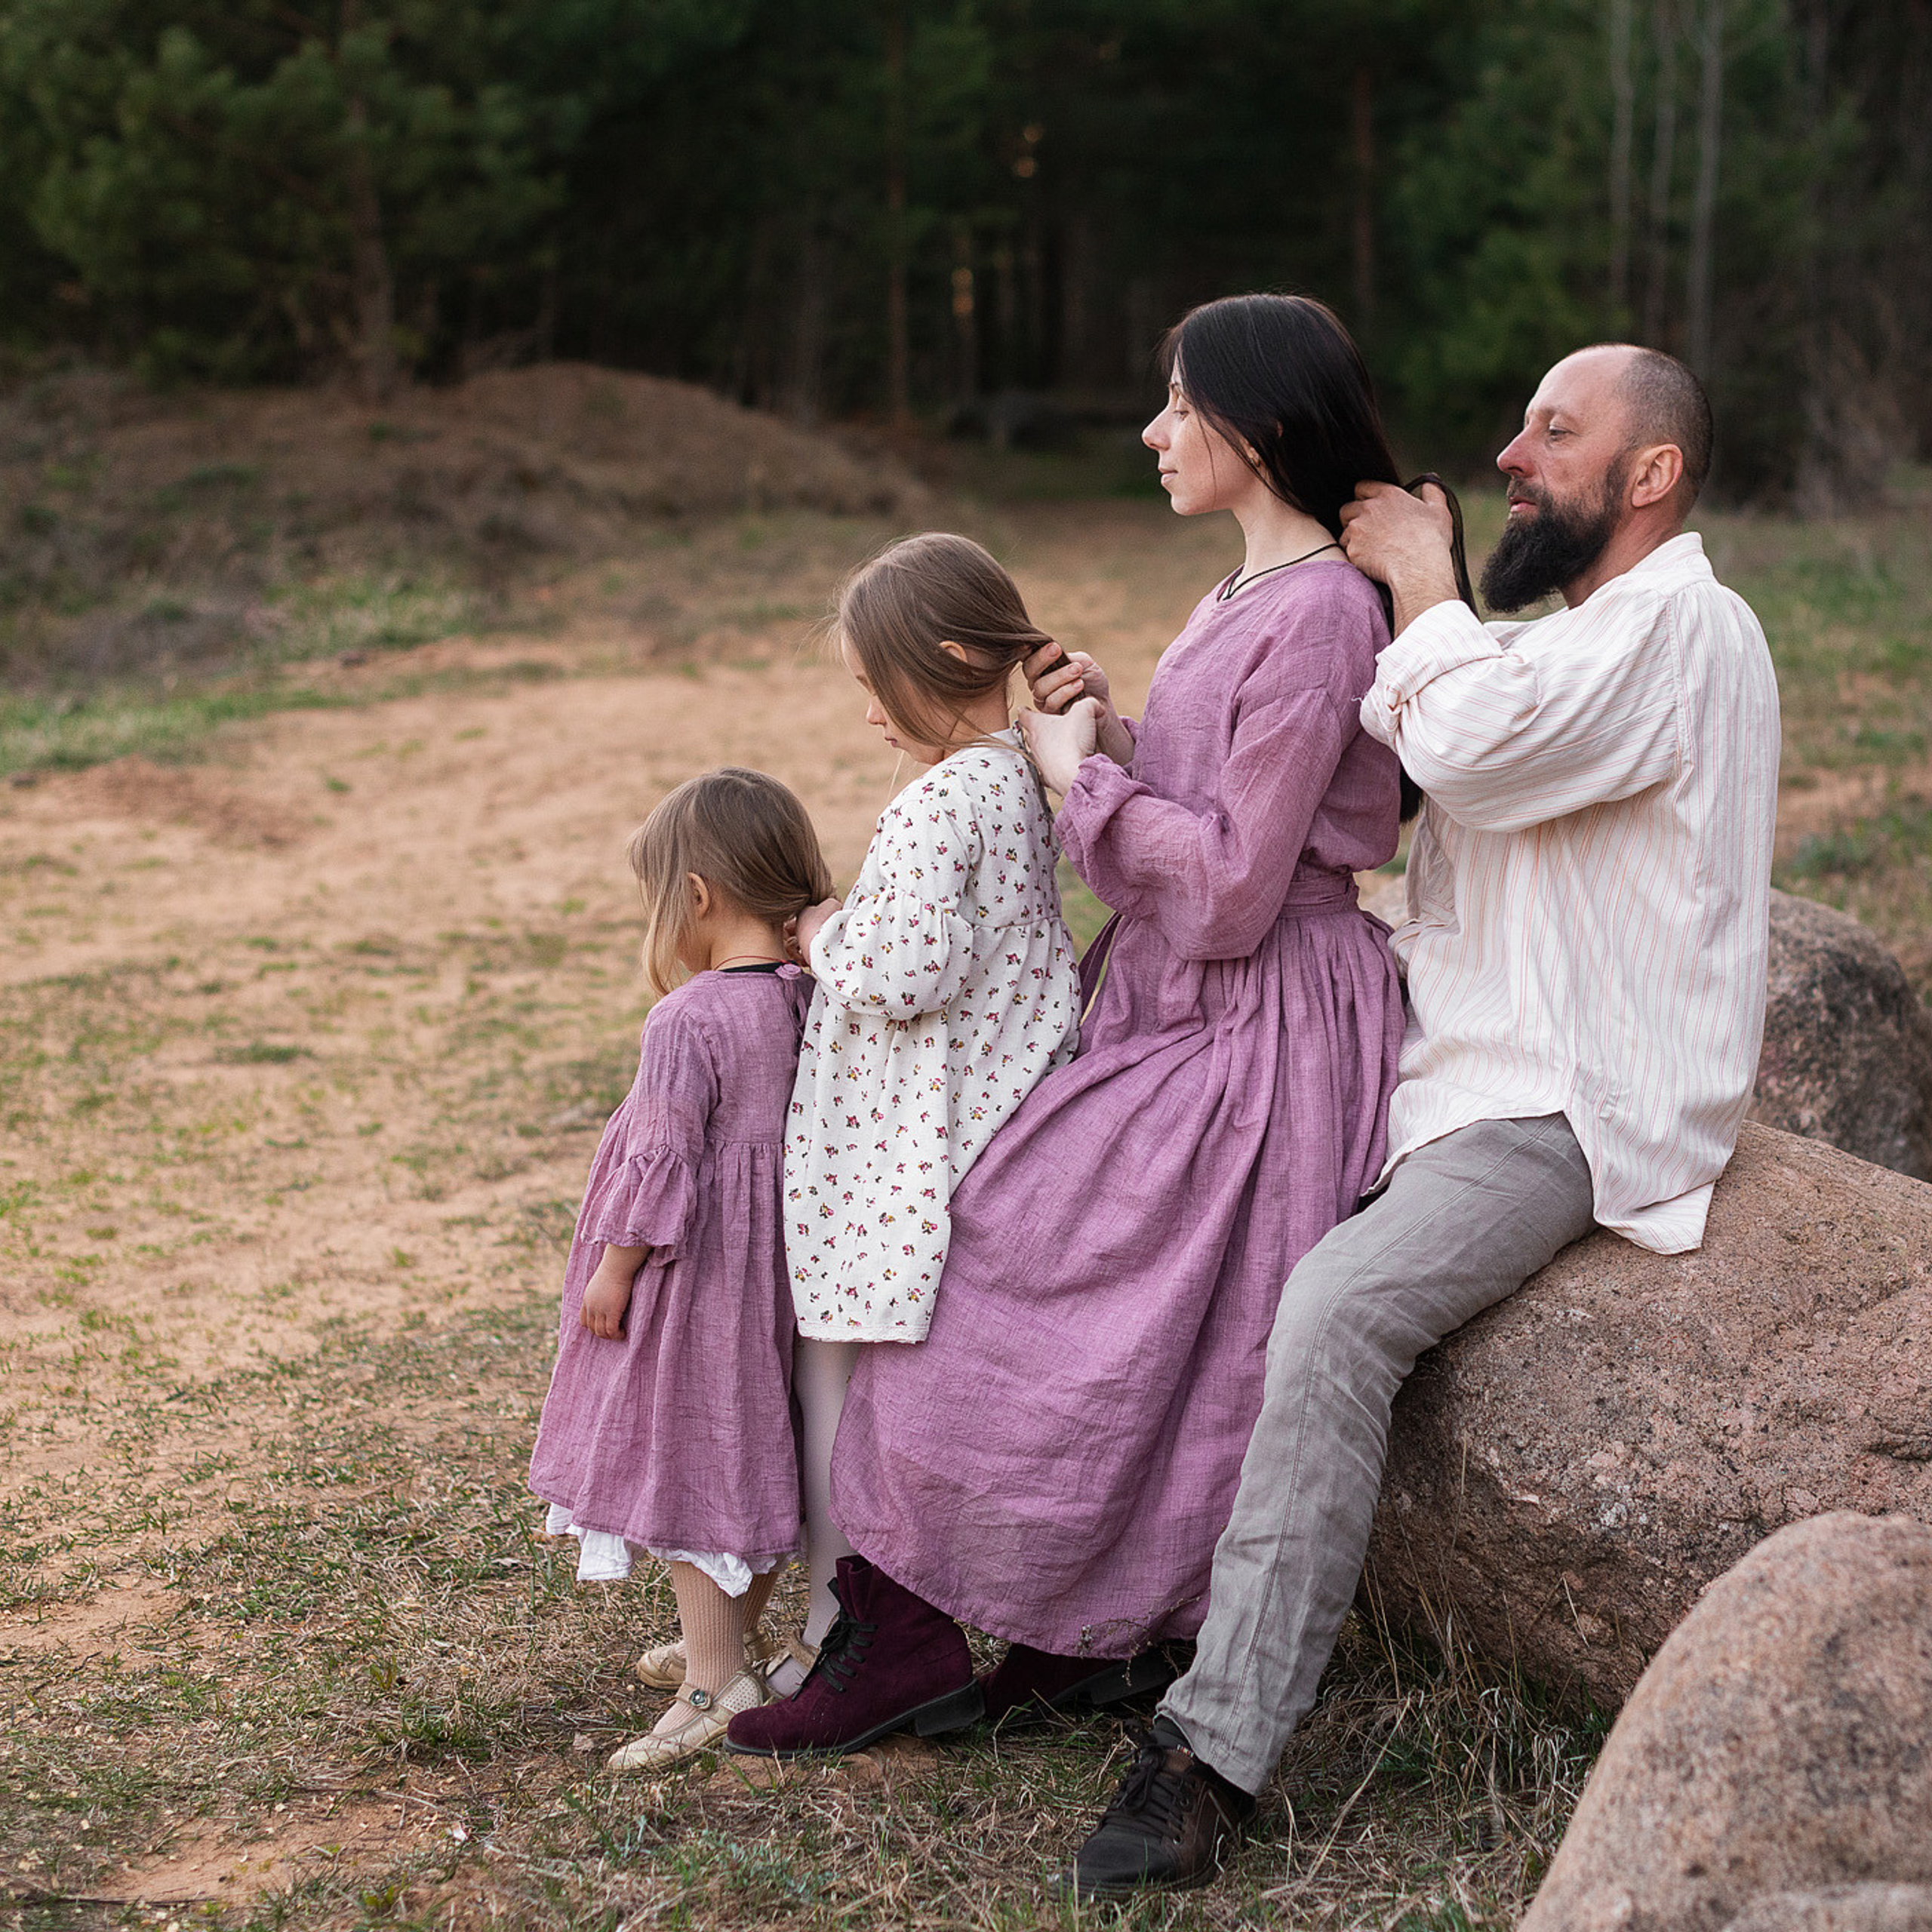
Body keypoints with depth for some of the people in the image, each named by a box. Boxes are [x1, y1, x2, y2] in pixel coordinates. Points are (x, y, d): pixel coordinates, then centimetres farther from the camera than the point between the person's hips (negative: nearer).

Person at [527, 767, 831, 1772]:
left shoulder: (686, 1019, -22)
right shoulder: (813, 1001, -1)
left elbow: (663, 1163, -20)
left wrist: (614, 1271, -11)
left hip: (694, 1276, -8)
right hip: (779, 1269, 8)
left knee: (685, 1461, 1)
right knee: (754, 1448, 19)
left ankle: (715, 1680, 3)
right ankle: (733, 1636, 35)